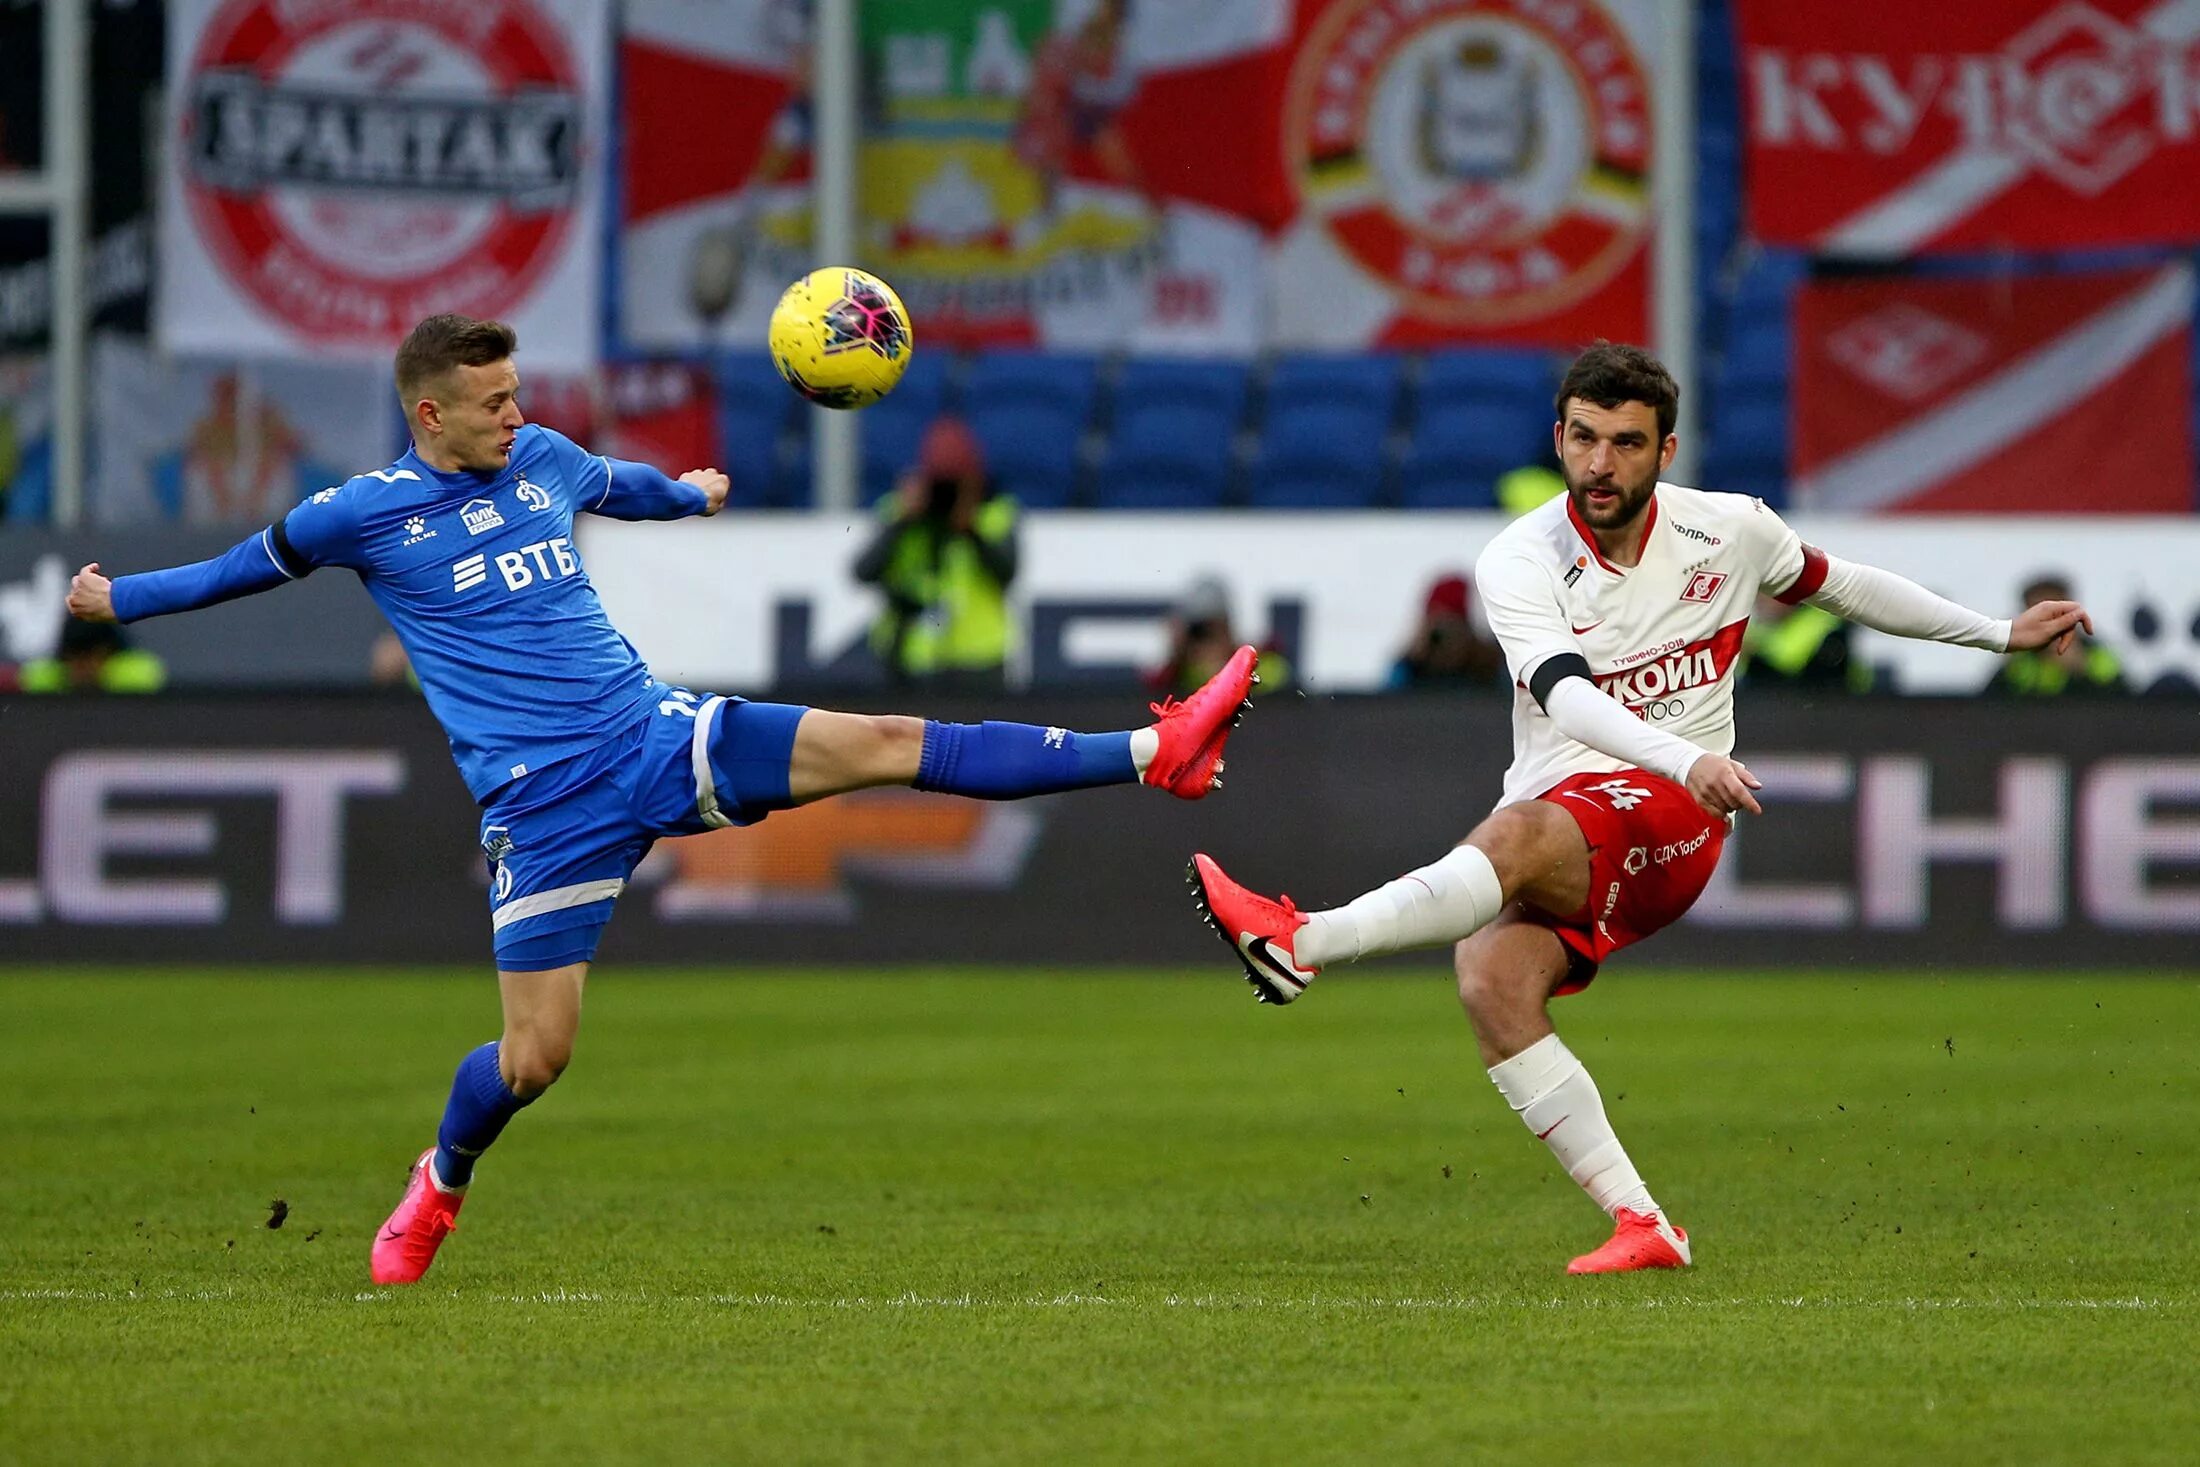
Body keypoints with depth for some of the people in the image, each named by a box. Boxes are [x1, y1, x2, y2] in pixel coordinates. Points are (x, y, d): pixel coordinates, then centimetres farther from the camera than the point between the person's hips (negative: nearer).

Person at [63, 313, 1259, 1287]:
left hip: (658, 739, 4)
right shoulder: (365, 514, -3)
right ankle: (440, 1186, 28)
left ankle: (1151, 756, -18)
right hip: (543, 801, -4)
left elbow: (619, 485, 34)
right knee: (535, 1054, -5)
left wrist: (689, 492, 53)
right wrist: (116, 600, 20)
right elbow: (250, 566, 14)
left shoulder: (545, 462, 10)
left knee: (887, 744, -11)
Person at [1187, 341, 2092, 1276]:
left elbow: (1838, 585, 25)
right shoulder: (1520, 561, -5)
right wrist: (1689, 759, -40)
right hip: (1553, 826, 2)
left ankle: (1303, 942, -51)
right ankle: (1640, 1226, -25)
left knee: (1519, 834, -35)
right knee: (1492, 978, -28)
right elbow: (1567, 696, -22)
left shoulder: (1731, 532, 4)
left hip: (1670, 823, -2)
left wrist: (1998, 633, 33)